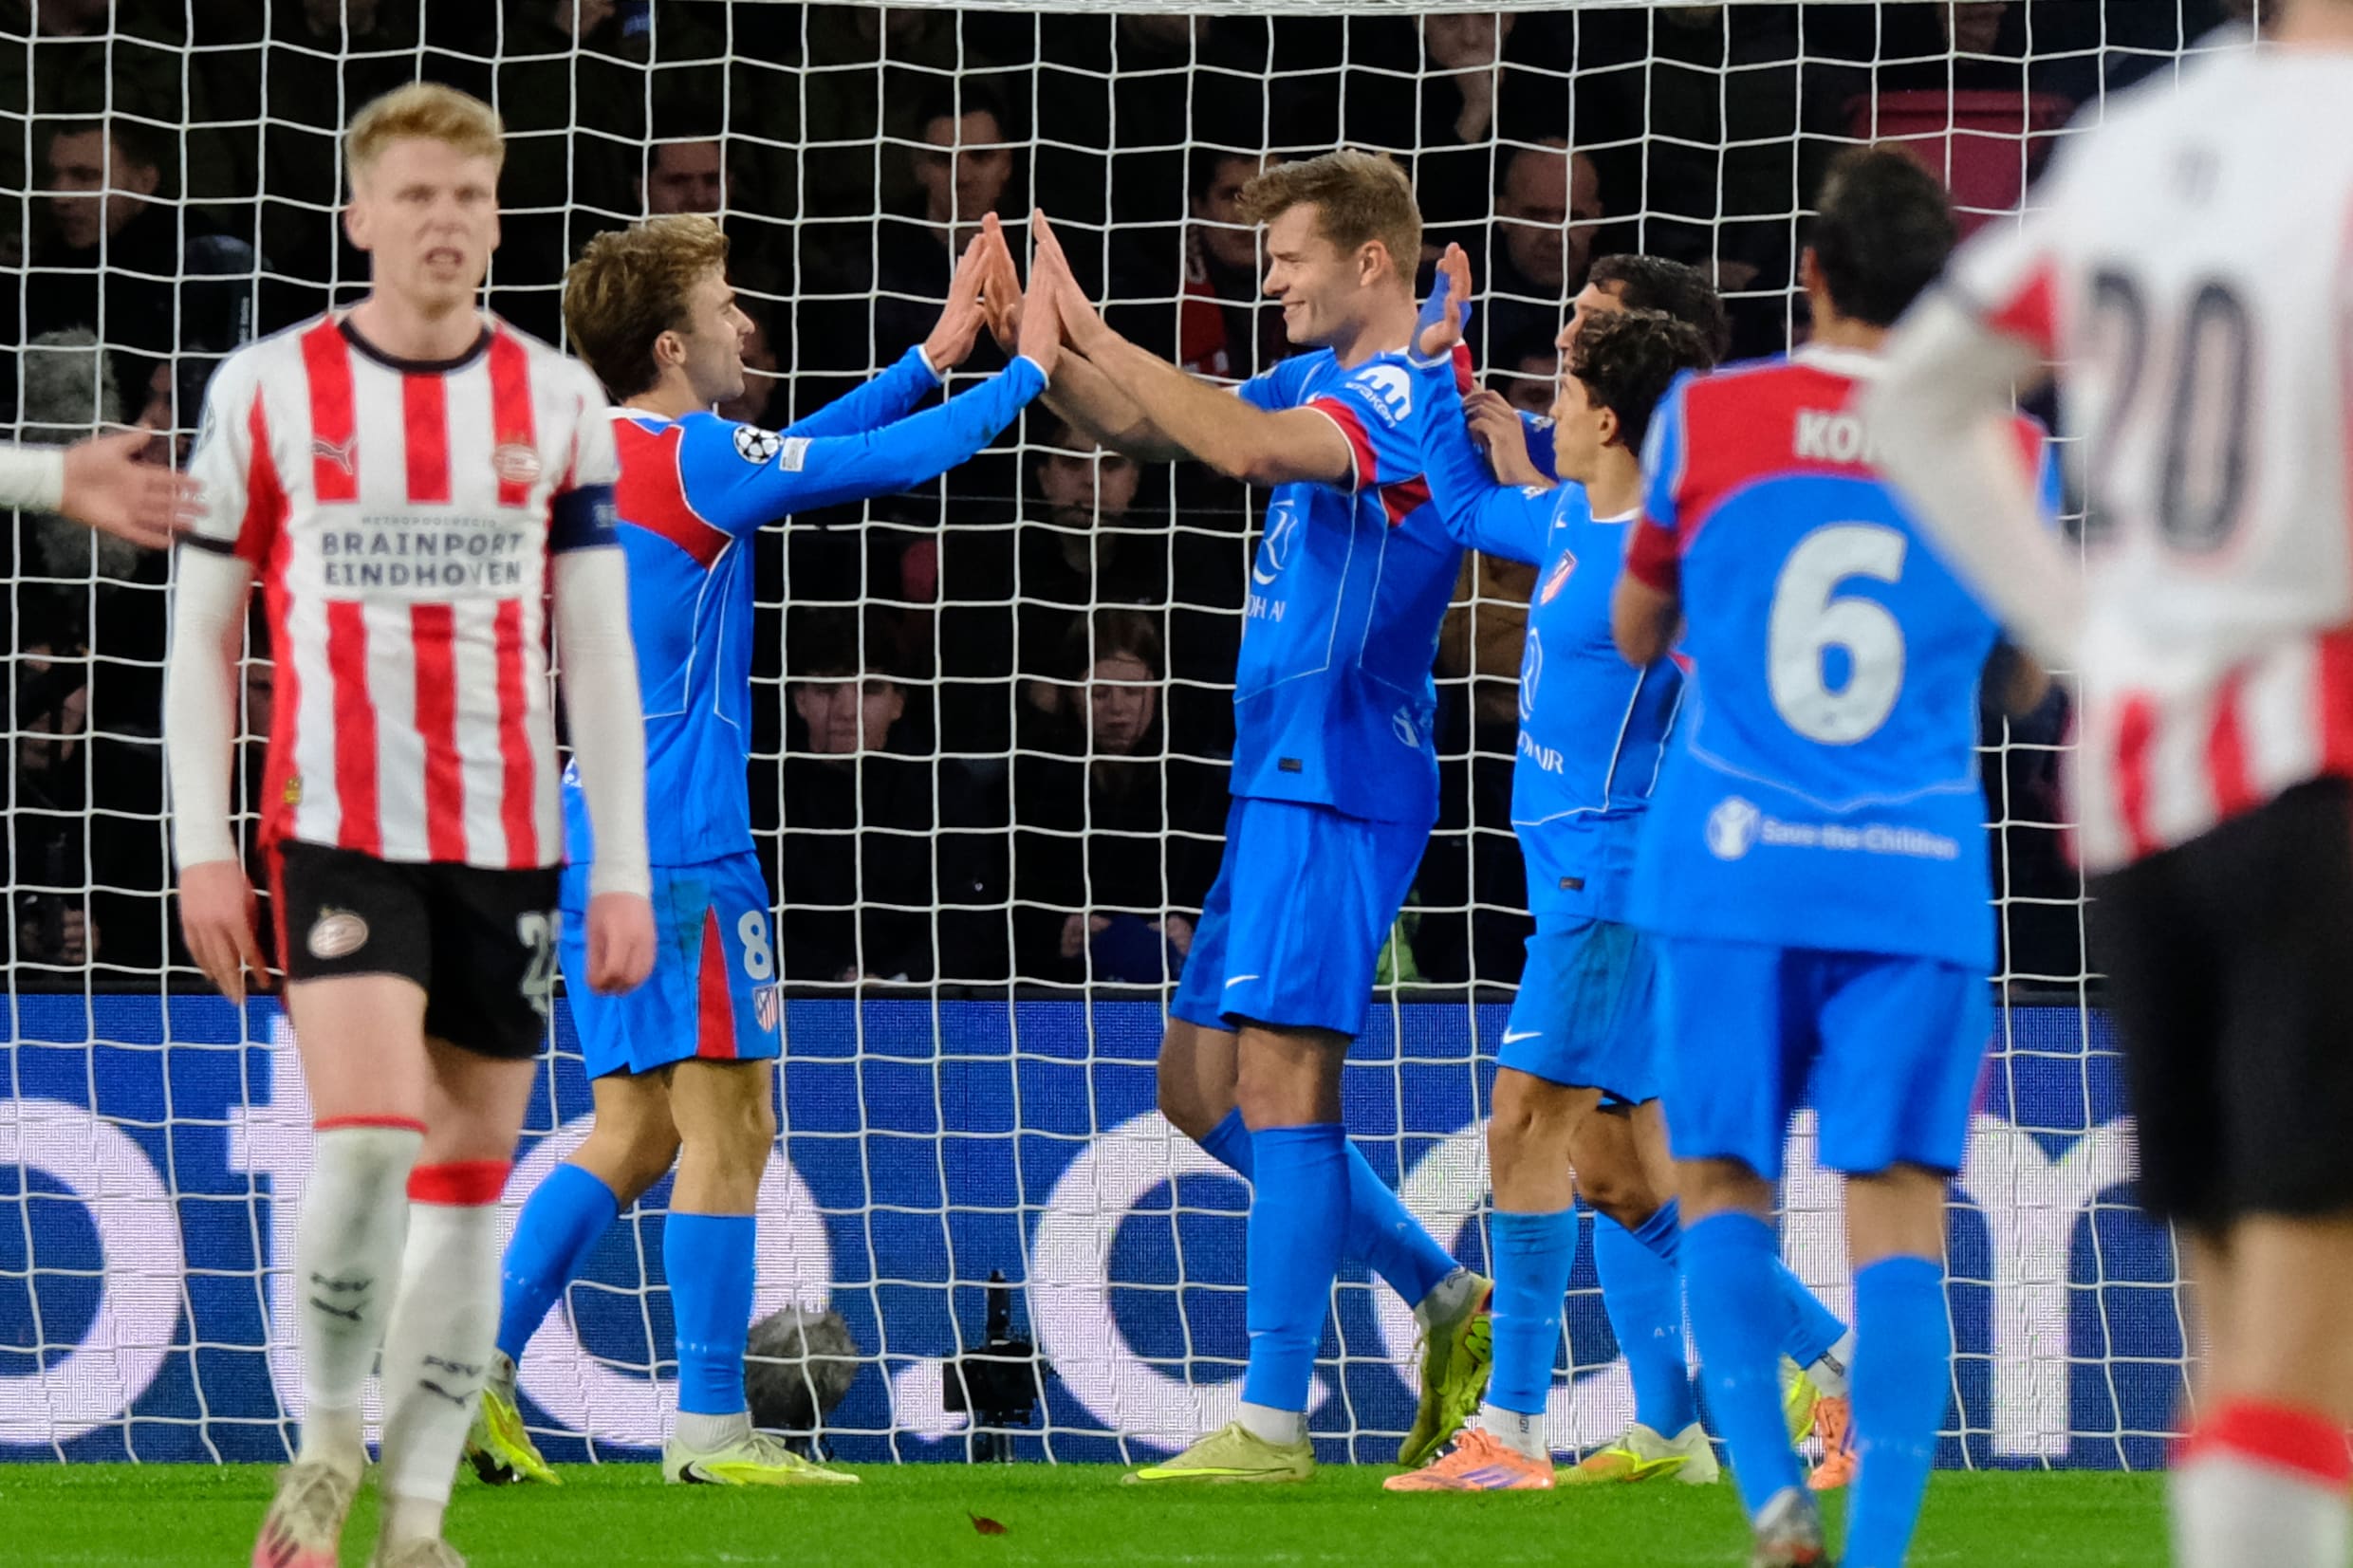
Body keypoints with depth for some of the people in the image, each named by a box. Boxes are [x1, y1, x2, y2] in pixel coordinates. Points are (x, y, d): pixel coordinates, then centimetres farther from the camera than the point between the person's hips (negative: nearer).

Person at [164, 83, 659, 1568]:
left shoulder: (558, 401, 6)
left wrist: (625, 871, 3)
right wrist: (203, 850, -2)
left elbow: (599, 649, 8)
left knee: (472, 1169, 4)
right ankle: (325, 1448, 0)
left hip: (507, 843, 3)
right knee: (368, 1138, -20)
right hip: (337, 827, -3)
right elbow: (201, 628, 5)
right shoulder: (268, 391, 0)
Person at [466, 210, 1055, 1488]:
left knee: (636, 1132, 11)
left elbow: (798, 457, 25)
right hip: (680, 843, -9)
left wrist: (934, 356, 24)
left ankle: (477, 1362, 2)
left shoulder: (599, 459, 15)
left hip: (599, 840, 9)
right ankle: (710, 1426, -5)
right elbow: (891, 462, -9)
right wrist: (1024, 370, 5)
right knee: (725, 1125, -5)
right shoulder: (691, 459, -12)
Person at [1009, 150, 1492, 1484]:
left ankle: (1275, 1423, -13)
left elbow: (1247, 447, -30)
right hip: (1283, 785, 10)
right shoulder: (1322, 383, 17)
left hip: (1339, 784, -10)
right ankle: (1450, 1299, 19)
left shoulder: (1409, 395, -14)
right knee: (1201, 1087, 11)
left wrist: (1093, 332, -25)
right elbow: (1135, 427, 18)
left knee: (1280, 1075, -13)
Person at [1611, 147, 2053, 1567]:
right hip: (1921, 879, 0)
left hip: (1735, 867, 0)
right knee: (1901, 1221, 0)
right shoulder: (2007, 455, 1)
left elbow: (1636, 636, 13)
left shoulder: (1706, 424, -1)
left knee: (1724, 1186, 10)